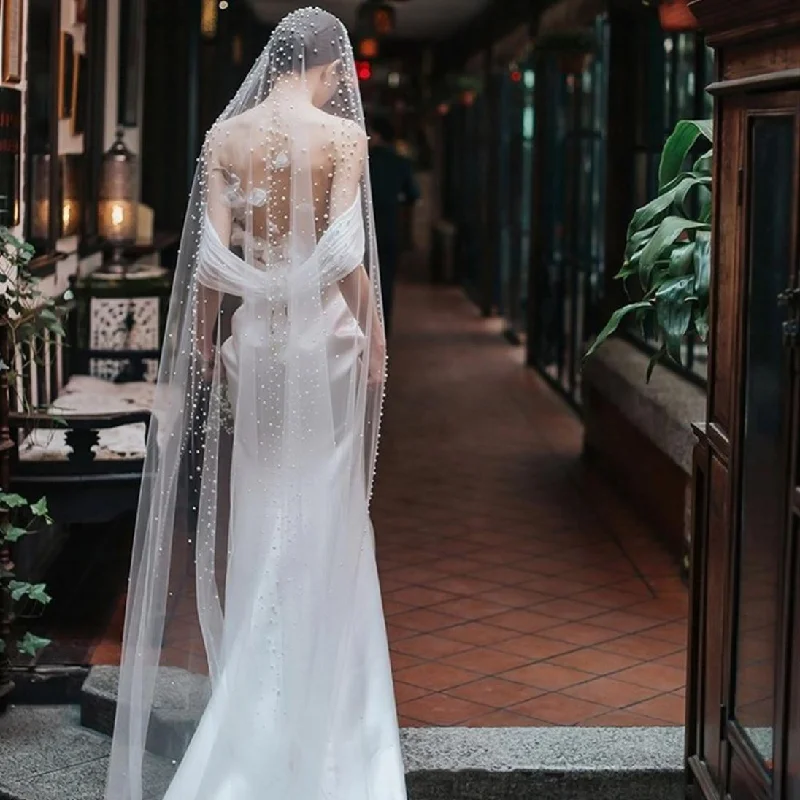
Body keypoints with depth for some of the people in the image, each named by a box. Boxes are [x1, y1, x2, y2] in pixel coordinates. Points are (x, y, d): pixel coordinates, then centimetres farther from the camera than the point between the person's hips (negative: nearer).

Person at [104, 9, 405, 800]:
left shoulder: (226, 134, 1)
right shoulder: (343, 134, -9)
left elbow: (212, 253, -2)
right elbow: (345, 251, -14)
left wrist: (204, 335, 8)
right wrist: (373, 335, -4)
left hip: (254, 332, 3)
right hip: (325, 331, -3)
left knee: (256, 513, 14)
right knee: (323, 514, 7)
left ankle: (254, 693, 22)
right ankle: (322, 692, 13)